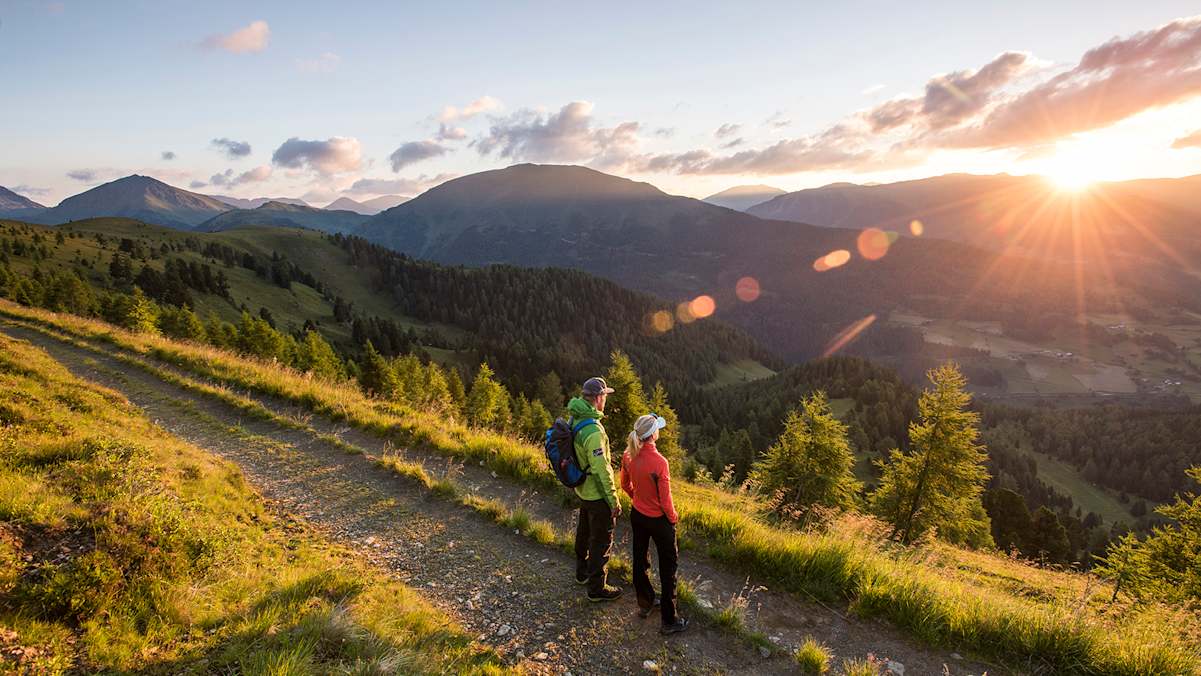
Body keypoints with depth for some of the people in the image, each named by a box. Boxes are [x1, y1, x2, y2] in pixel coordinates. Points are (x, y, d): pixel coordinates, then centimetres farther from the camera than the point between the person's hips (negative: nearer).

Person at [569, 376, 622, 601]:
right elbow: (601, 471, -28)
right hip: (597, 495, -9)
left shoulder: (575, 420, -4)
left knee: (585, 531, 27)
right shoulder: (594, 432, -33)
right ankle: (597, 587, 21)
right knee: (601, 541, 7)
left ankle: (582, 572, 46)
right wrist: (613, 500, -19)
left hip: (582, 490, 9)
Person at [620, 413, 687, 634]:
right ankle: (669, 620, 19)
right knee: (668, 567, 10)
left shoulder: (628, 455, -11)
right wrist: (673, 517, -3)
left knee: (640, 560, 22)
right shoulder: (659, 462, -31)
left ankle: (645, 603, 41)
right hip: (658, 520, -6)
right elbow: (665, 499, -22)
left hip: (637, 515, 6)